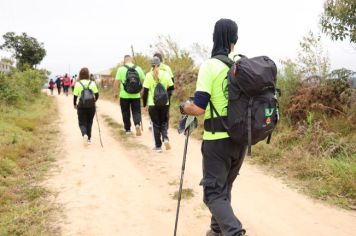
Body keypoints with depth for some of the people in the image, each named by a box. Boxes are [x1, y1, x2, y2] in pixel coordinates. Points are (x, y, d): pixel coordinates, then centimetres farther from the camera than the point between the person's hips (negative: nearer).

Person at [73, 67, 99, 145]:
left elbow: (75, 96, -5)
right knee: (89, 123, 17)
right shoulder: (92, 83, 0)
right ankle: (89, 138, 17)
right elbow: (97, 94, 2)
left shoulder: (78, 84, -6)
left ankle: (84, 134, -18)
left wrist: (75, 104, 11)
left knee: (82, 123, 10)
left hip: (81, 106, -2)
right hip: (91, 106, 2)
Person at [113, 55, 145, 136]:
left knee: (126, 113, 11)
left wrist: (115, 92, 3)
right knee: (136, 111, 7)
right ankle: (137, 124, -18)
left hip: (124, 96, -1)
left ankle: (127, 129, 20)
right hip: (136, 95, 1)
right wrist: (141, 91, 19)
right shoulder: (138, 68, 3)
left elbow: (116, 82, -8)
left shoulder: (121, 69, -5)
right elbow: (143, 81, 5)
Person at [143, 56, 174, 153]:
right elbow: (171, 88, 4)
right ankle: (165, 138, -8)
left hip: (153, 104, -1)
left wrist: (144, 104, 1)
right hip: (164, 103, 1)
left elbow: (145, 91, -7)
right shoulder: (165, 74, -1)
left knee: (156, 124, 9)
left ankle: (158, 146, 11)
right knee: (164, 122, 17)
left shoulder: (149, 75, -6)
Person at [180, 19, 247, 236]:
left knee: (214, 192, 3)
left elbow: (198, 108, -17)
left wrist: (184, 107, 3)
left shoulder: (210, 66, -14)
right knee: (224, 187, 22)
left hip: (218, 140, -6)